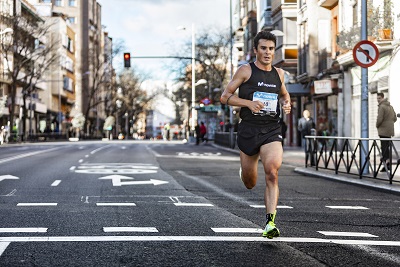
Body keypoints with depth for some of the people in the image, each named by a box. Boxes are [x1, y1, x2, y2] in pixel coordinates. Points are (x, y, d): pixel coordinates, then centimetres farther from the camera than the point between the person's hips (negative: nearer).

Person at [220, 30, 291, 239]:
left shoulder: (278, 73, 12)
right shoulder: (245, 70, -1)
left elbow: (284, 94, 31)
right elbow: (225, 96, -3)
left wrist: (287, 103, 8)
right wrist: (248, 103, -18)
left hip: (272, 130, 2)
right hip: (249, 130, -2)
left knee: (272, 172, -23)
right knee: (250, 184, 9)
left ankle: (270, 222, -22)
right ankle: (244, 171, 48)